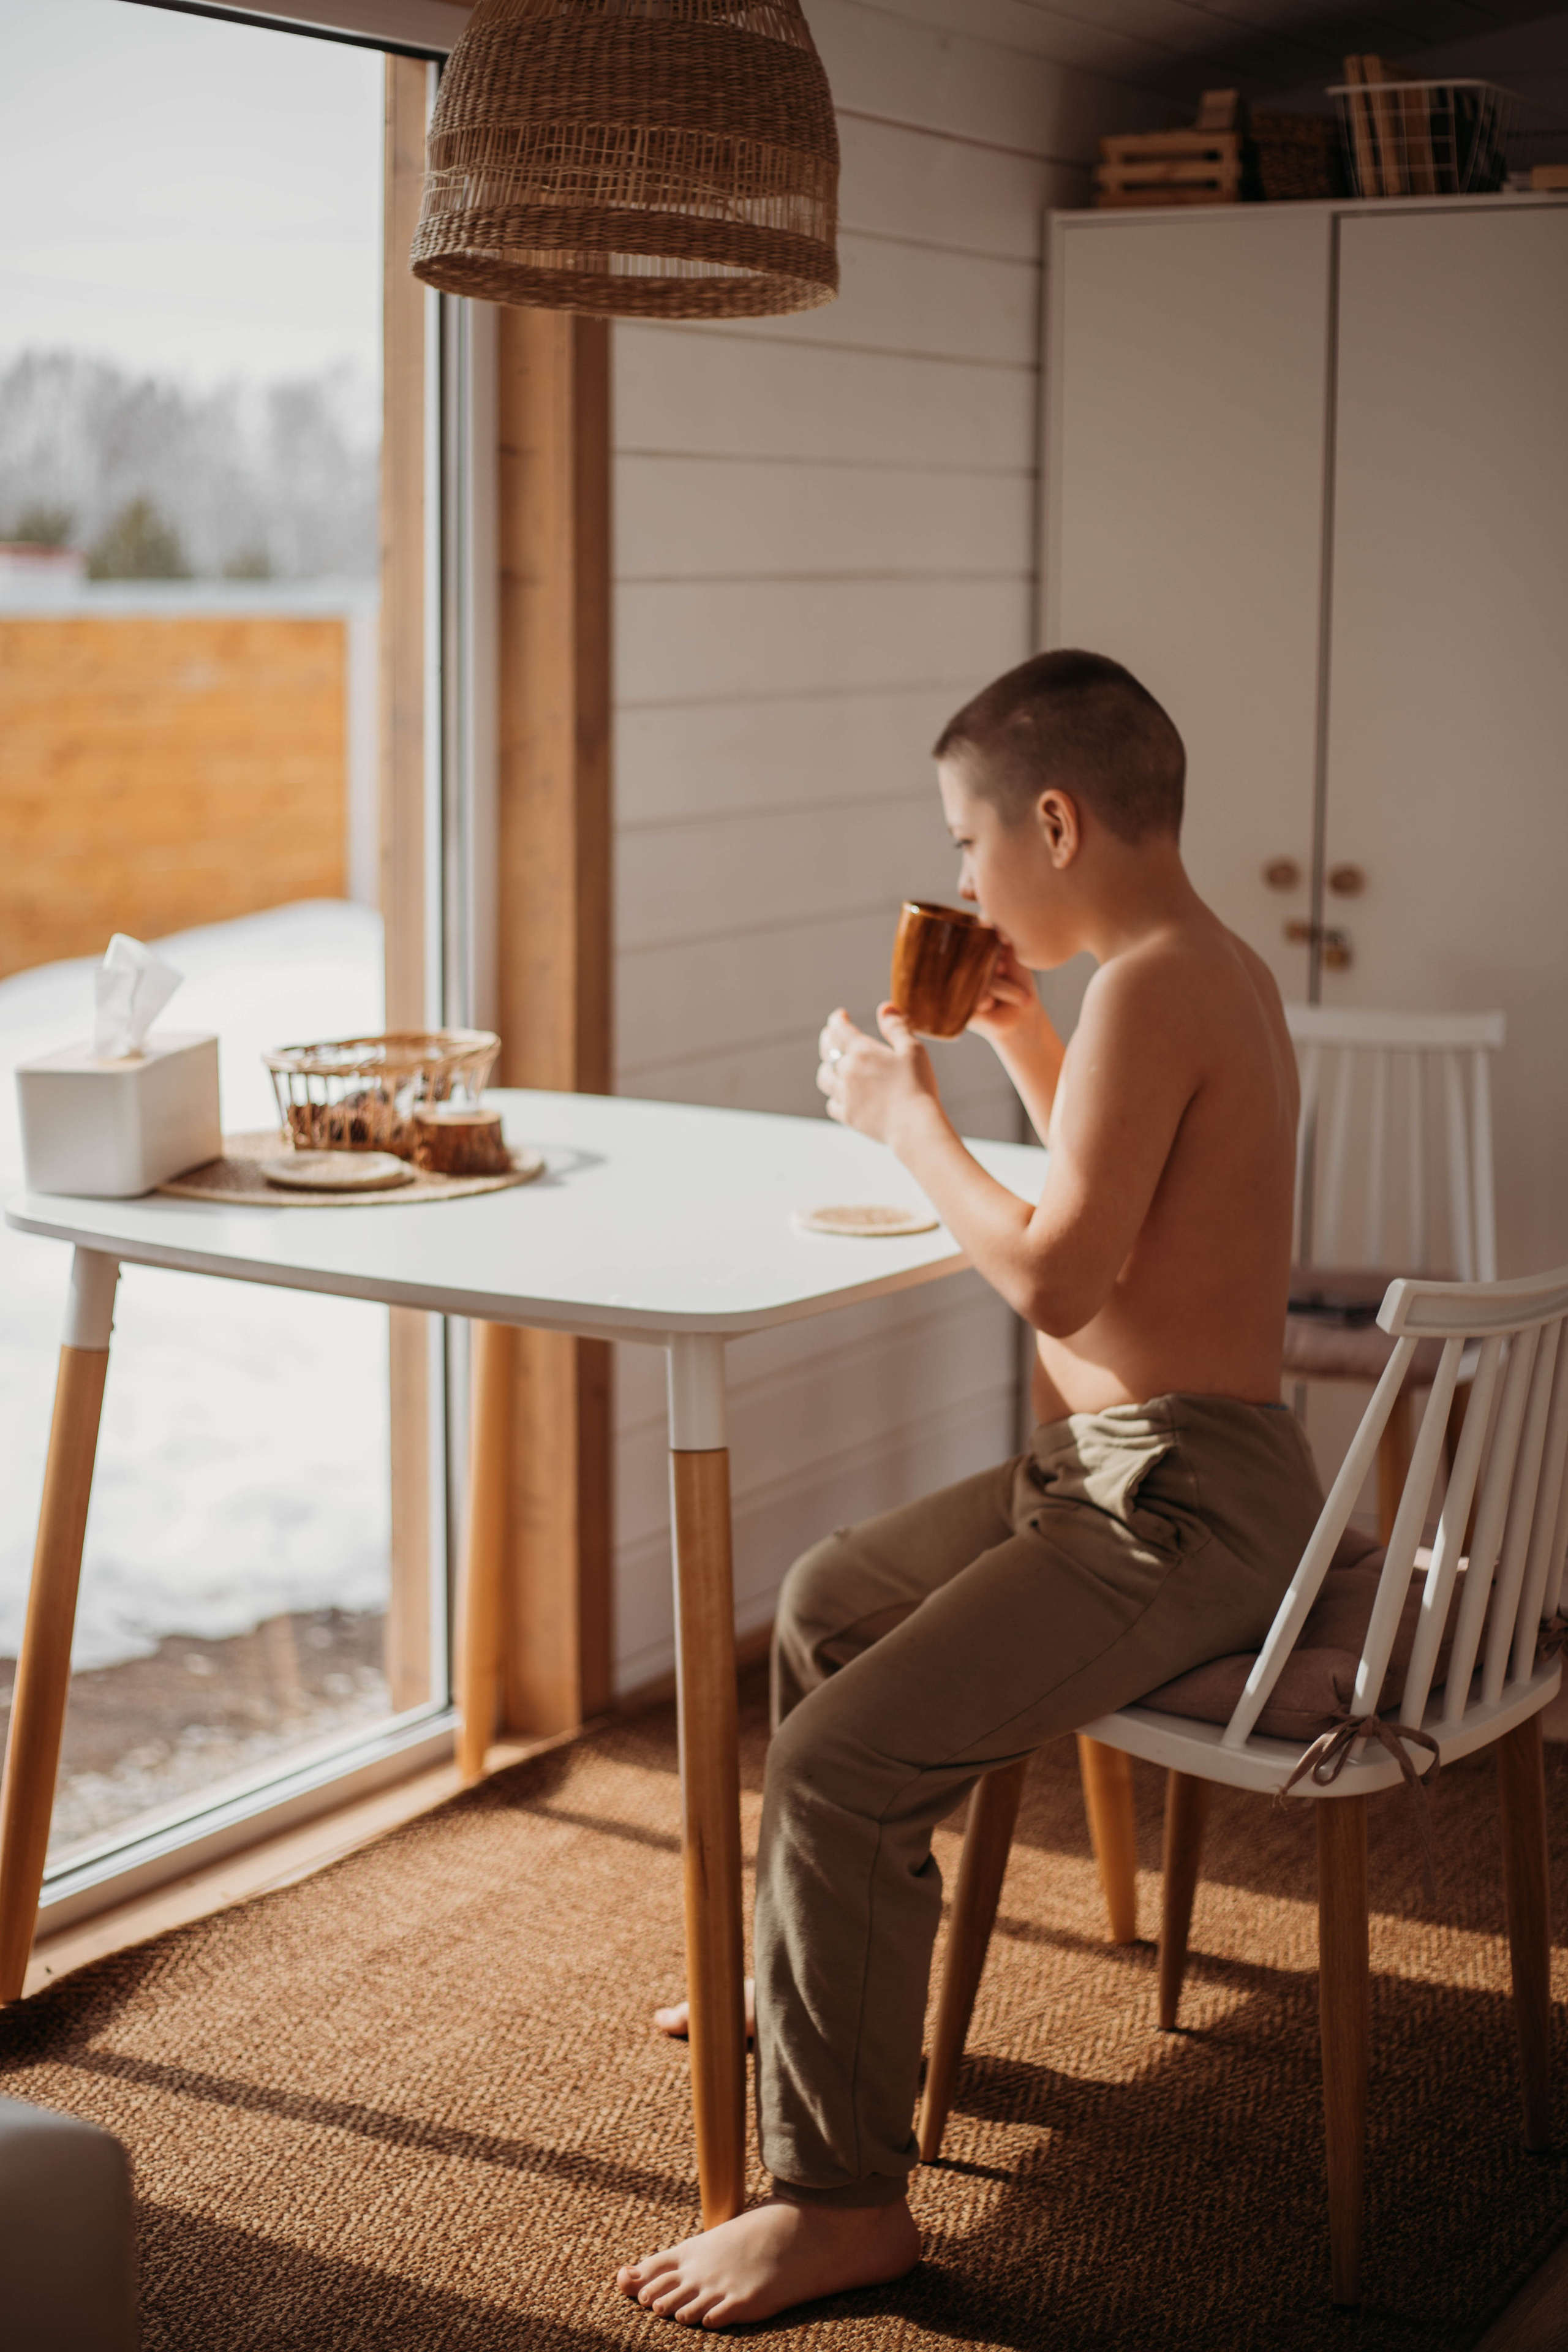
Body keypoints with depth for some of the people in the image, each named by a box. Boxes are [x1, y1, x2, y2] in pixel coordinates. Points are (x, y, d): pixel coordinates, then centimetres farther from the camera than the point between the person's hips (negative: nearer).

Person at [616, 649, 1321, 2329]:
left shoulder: (1151, 989, -20)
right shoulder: (1212, 968, 12)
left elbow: (1056, 1275, -27)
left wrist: (905, 1114, -13)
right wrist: (1017, 1033, 18)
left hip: (1177, 1509, -11)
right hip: (1114, 1474, 11)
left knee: (840, 1763, -20)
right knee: (826, 1603, 25)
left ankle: (842, 2199, -8)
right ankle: (810, 1970, 41)